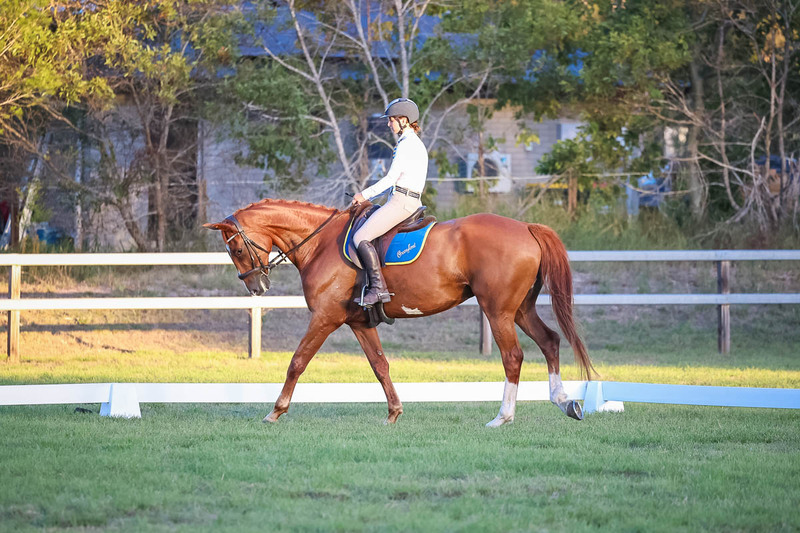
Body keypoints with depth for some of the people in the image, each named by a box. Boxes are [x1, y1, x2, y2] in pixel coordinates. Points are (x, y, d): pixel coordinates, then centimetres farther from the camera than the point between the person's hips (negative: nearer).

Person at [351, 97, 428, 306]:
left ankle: (378, 288, -27)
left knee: (361, 237, -18)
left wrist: (365, 194, -3)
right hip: (412, 202, 11)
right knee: (365, 236, 21)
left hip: (401, 202, -11)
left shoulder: (406, 144, -11)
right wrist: (369, 196, 18)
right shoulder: (416, 144, 21)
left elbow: (391, 178, -15)